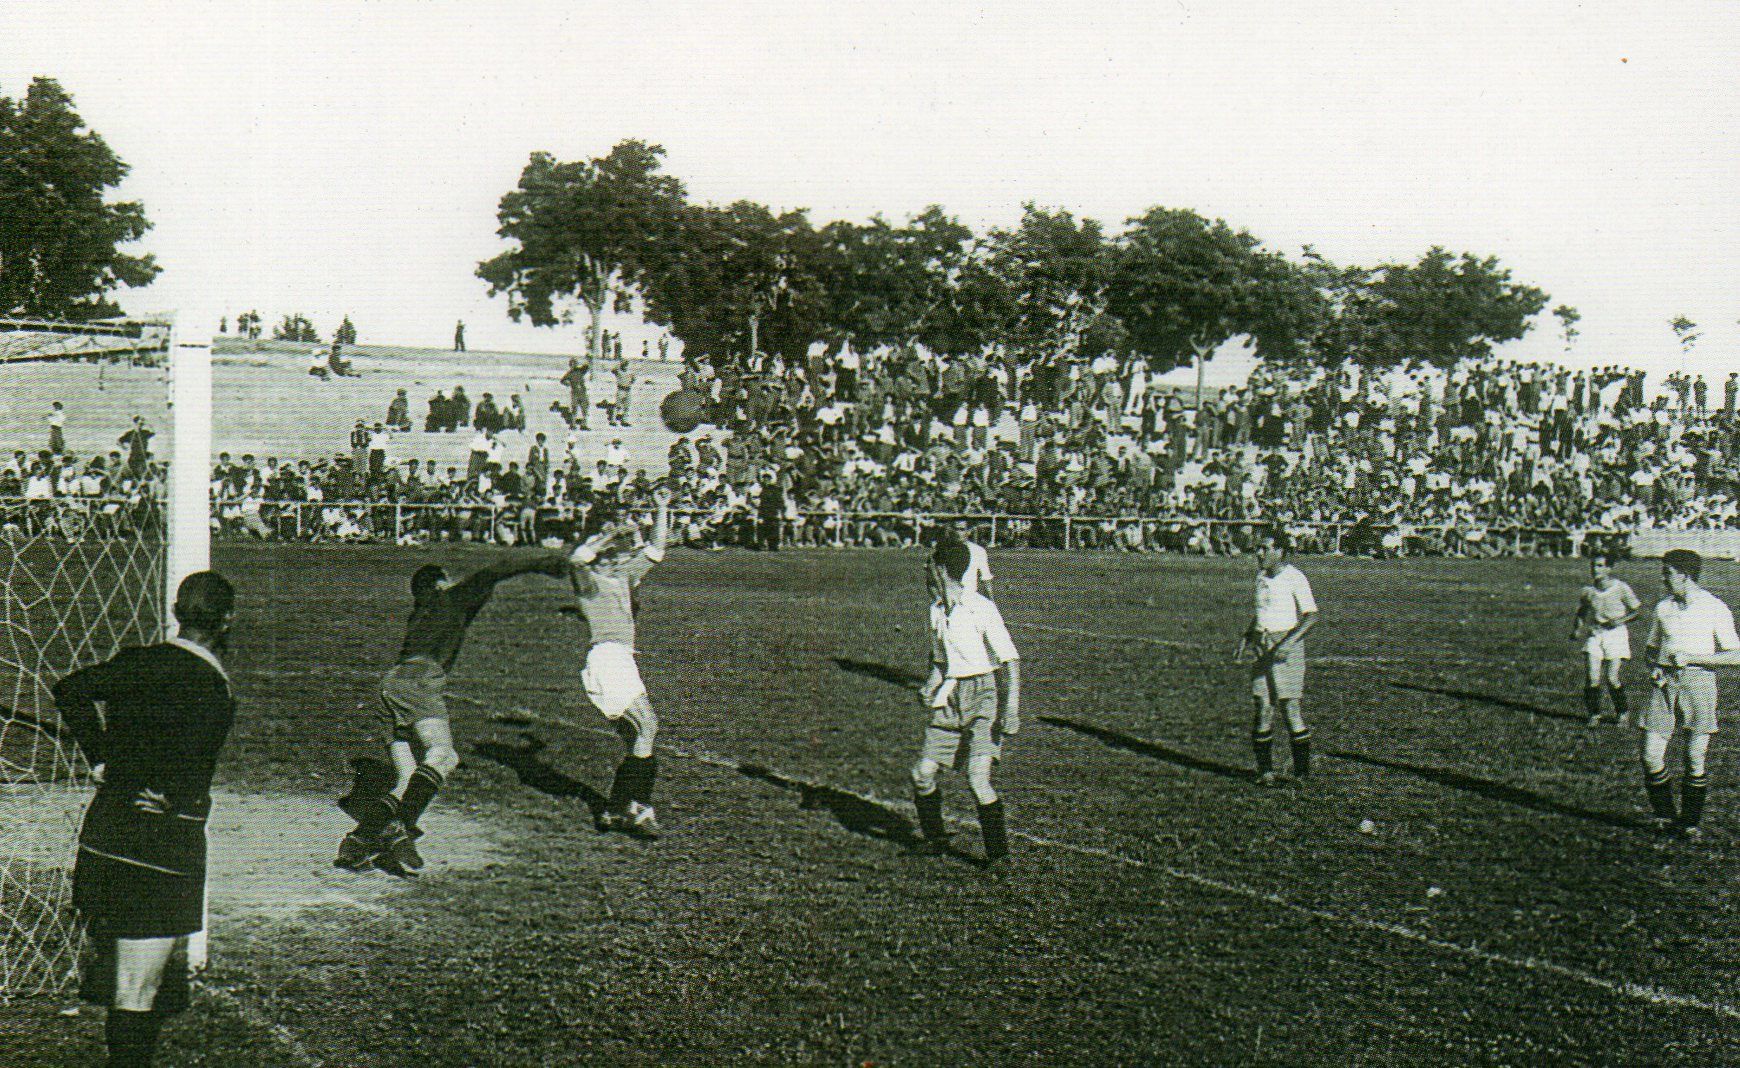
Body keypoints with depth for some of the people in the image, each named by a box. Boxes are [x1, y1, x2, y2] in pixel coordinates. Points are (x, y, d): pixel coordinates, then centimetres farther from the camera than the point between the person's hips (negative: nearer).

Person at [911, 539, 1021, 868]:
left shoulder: (981, 608, -14)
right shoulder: (937, 610, 8)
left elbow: (1010, 661, -14)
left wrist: (1011, 711, -22)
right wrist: (932, 684, 4)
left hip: (982, 697, -7)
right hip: (950, 700, 7)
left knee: (977, 778, -19)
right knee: (922, 773, 3)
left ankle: (998, 851, -6)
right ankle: (935, 839, 23)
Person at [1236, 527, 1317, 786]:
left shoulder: (1295, 578, -9)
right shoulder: (1262, 576, 13)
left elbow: (1311, 616, -13)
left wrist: (1289, 641, -24)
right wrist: (1247, 638, 14)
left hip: (1287, 646, -6)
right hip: (1262, 645, 6)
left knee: (1290, 707, -7)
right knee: (1263, 707, 2)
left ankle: (1302, 770, 2)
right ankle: (1265, 769, 7)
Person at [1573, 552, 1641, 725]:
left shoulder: (1621, 588, -9)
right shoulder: (1588, 591, 0)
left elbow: (1637, 610, -1)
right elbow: (1581, 612, 17)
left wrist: (1621, 620, -17)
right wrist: (1577, 630, 2)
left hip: (1616, 635, -2)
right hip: (1594, 635, 3)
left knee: (1613, 678, -6)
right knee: (1592, 678, -10)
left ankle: (1621, 712, 18)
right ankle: (1593, 713, 8)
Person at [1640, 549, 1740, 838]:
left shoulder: (1715, 608, -4)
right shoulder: (1664, 607, 11)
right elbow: (1651, 646, 25)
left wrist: (1691, 657, -14)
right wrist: (1654, 667, 3)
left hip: (1698, 682, -4)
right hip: (1665, 682, 4)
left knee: (1695, 758, -1)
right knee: (1651, 754, -4)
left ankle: (1690, 821, 14)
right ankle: (1665, 815, 13)